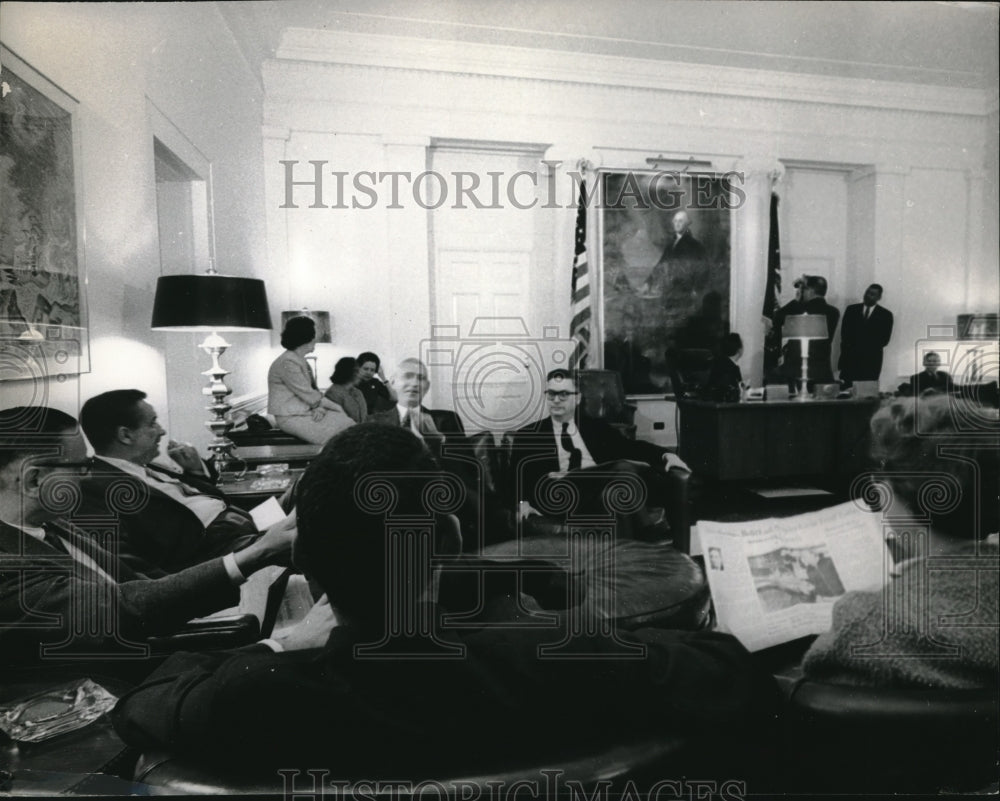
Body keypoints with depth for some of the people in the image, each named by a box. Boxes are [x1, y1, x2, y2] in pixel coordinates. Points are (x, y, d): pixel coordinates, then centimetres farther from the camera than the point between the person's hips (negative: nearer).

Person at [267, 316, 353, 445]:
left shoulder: (301, 361, 13)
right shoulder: (287, 363, -18)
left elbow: (313, 389, 12)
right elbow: (310, 396, -19)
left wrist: (319, 407, -9)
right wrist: (337, 407, -9)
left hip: (304, 411, 9)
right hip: (291, 418, -9)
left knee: (347, 422, -7)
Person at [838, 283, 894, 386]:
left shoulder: (885, 315, 8)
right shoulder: (851, 309, 12)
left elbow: (884, 339, 1)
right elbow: (844, 333, 6)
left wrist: (866, 349, -10)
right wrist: (851, 348, -10)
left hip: (871, 360, -1)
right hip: (850, 358, 1)